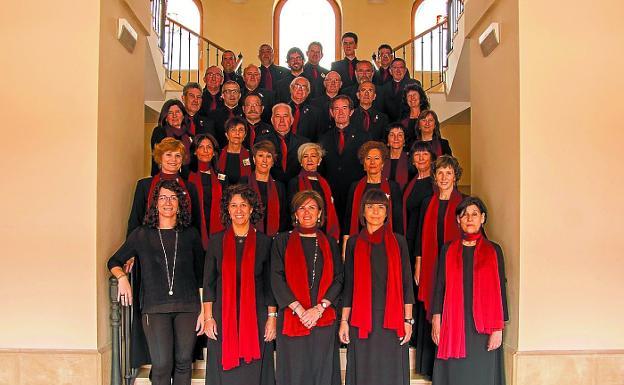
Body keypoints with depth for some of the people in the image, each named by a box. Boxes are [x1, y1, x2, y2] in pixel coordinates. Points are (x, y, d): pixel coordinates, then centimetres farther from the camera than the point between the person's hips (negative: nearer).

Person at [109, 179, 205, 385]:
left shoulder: (190, 234, 10)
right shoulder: (141, 234, 8)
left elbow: (200, 275, 11)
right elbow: (114, 262, 18)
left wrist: (204, 310, 5)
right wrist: (122, 277, -3)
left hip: (188, 306, 1)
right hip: (154, 308, -1)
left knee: (183, 362, 2)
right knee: (162, 365, -9)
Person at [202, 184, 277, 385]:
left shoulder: (264, 242, 4)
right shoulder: (216, 241, 5)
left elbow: (270, 284, 5)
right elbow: (208, 283, 5)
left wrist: (272, 317, -1)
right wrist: (208, 317, -2)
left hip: (256, 317, 0)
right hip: (223, 317, 0)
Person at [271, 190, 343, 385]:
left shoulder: (329, 244, 11)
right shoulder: (283, 241, 5)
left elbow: (338, 280, 3)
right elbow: (277, 279, -4)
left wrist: (319, 308, -10)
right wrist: (300, 310, -12)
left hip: (324, 320, 2)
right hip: (291, 318, -2)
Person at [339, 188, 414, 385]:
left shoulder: (398, 242, 6)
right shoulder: (354, 243, 7)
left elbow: (406, 283, 4)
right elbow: (348, 284, 7)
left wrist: (408, 320, -2)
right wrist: (344, 320, 2)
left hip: (392, 320, 0)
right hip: (362, 320, 0)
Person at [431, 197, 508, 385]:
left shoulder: (494, 250, 4)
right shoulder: (448, 250, 6)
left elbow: (500, 290, 1)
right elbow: (439, 287, 6)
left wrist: (498, 328, -5)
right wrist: (436, 322, -1)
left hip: (483, 325, -1)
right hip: (454, 324, 1)